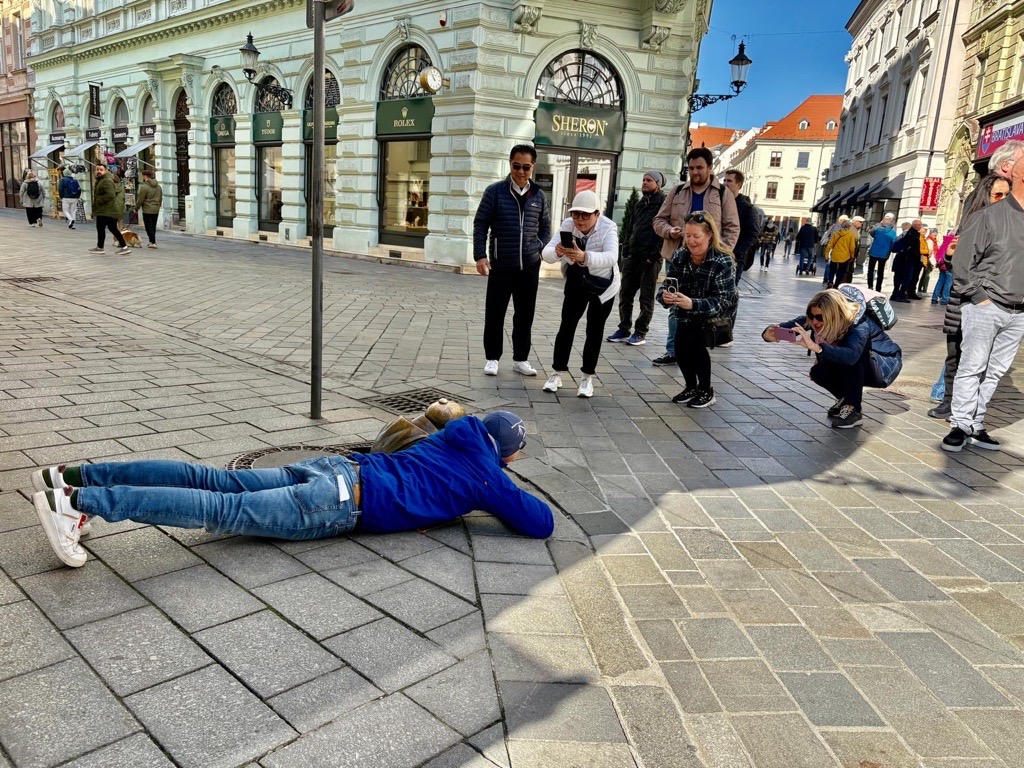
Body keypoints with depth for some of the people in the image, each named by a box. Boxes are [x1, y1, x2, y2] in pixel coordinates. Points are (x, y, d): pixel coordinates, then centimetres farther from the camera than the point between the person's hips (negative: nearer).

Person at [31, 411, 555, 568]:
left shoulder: (453, 439, 23)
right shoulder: (488, 478, 3)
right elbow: (542, 522, 2)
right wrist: (509, 503, 24)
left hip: (338, 467, 7)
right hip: (344, 503, -7)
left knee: (211, 481, 2)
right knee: (226, 510, -16)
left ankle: (77, 476, 0)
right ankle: (83, 502, -24)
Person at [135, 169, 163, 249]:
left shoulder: (144, 187, -13)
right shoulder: (158, 186, 10)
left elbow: (140, 200, -10)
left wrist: (136, 209, 3)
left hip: (147, 210, -7)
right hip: (156, 210, 7)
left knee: (149, 227, -1)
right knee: (153, 226, 14)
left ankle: (153, 242, -5)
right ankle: (152, 241, 22)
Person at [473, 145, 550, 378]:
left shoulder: (539, 195, 6)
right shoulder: (495, 191, -3)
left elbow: (545, 227, 16)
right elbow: (480, 224, -3)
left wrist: (541, 249, -1)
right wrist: (480, 256, -11)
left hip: (530, 267, 3)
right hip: (500, 266, -2)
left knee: (525, 315, 8)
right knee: (494, 314, 4)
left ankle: (520, 359, 21)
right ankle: (492, 358, 17)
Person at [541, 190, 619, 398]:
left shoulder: (608, 228, -27)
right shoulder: (568, 225, -18)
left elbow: (611, 257, -46)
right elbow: (546, 253, -28)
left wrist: (584, 256, -63)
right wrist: (557, 252, -52)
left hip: (603, 283, -2)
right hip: (577, 281, 3)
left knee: (594, 329, 0)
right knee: (567, 324, 0)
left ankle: (588, 377, 12)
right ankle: (557, 373, 10)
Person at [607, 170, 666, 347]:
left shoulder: (663, 203, -4)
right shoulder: (639, 204, 19)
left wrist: (655, 254, -18)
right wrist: (627, 251, 12)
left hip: (650, 259, -7)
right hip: (633, 257, 7)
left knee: (646, 298, -1)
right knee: (625, 294, 7)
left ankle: (641, 333, 6)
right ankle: (624, 329, 16)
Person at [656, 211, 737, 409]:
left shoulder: (723, 262, -23)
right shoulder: (680, 256, -10)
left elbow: (723, 302, -29)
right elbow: (667, 285, -10)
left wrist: (693, 304, -45)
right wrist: (665, 296, -36)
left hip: (714, 317, -4)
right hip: (686, 316, 4)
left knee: (695, 341, -25)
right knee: (680, 343, -17)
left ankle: (707, 391, -4)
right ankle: (691, 387, 9)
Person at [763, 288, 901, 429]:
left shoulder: (859, 325, -36)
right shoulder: (814, 319, -18)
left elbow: (851, 355, -56)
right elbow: (786, 327, -28)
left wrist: (815, 347, -68)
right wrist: (769, 334, -51)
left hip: (886, 365, -6)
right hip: (858, 369, 6)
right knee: (818, 372, -21)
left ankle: (853, 410, -22)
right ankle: (846, 398, 7)